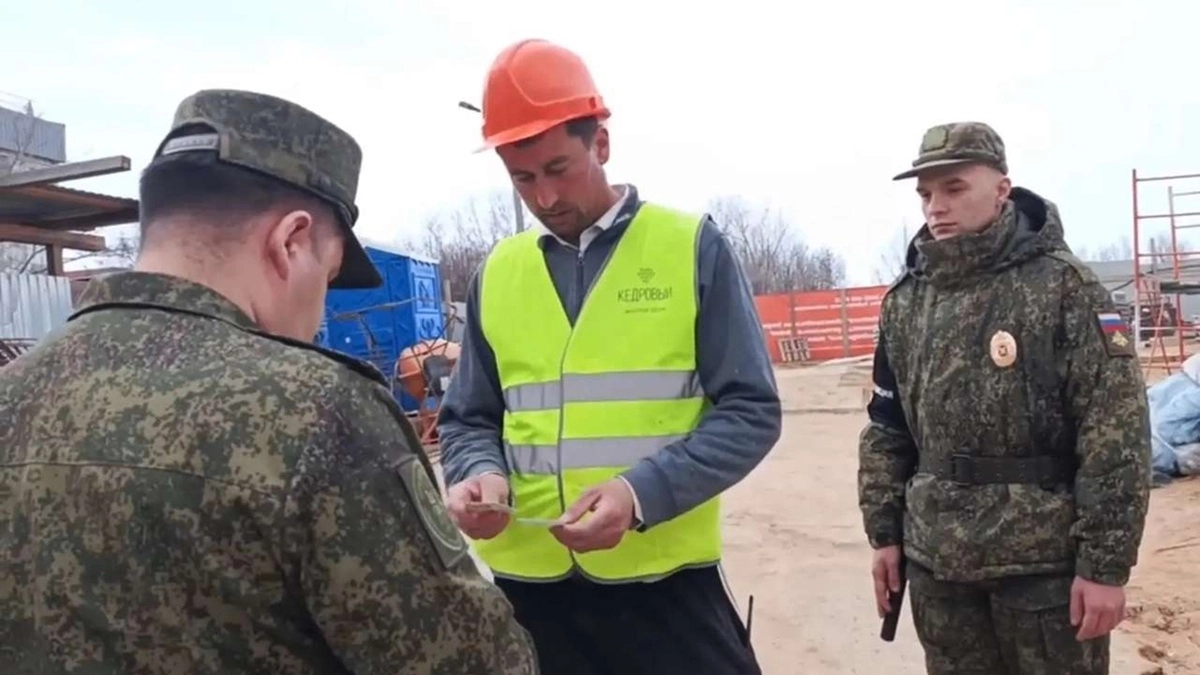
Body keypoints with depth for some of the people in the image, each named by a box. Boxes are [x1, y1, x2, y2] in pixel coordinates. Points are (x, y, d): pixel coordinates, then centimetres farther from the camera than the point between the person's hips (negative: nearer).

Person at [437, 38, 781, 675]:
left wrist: (642, 493, -19)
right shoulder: (497, 272, 5)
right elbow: (467, 421, 11)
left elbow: (750, 410, -6)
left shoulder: (691, 246, -3)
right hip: (527, 583, 3)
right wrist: (481, 474, -12)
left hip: (665, 581, -2)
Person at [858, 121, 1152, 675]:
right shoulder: (904, 302, 5)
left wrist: (1106, 563, -14)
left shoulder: (1063, 286, -9)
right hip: (936, 562, 4)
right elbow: (886, 428, 11)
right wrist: (884, 533, 8)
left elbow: (1117, 432, -12)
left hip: (1046, 561, -4)